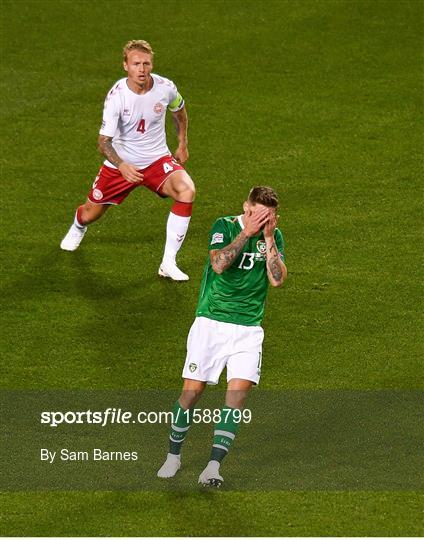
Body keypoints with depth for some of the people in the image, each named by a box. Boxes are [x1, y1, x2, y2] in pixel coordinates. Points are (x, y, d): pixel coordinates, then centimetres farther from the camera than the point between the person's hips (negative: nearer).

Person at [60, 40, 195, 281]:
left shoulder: (165, 88, -15)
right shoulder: (117, 96, -24)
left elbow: (179, 110, 11)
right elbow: (104, 141, -23)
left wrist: (182, 145, 15)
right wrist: (122, 166, -41)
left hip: (157, 160, 1)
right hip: (121, 163, -1)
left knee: (187, 191, -28)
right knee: (90, 214, 11)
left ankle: (169, 264, -20)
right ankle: (78, 229, 56)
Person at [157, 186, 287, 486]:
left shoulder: (274, 236, 4)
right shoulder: (225, 226, -5)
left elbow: (278, 279, -8)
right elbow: (219, 264, -23)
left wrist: (269, 240, -15)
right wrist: (247, 232, -23)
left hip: (248, 329, 2)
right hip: (210, 323, -2)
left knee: (238, 393, -13)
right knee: (192, 391, -3)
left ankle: (214, 466, -10)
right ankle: (174, 456, 18)